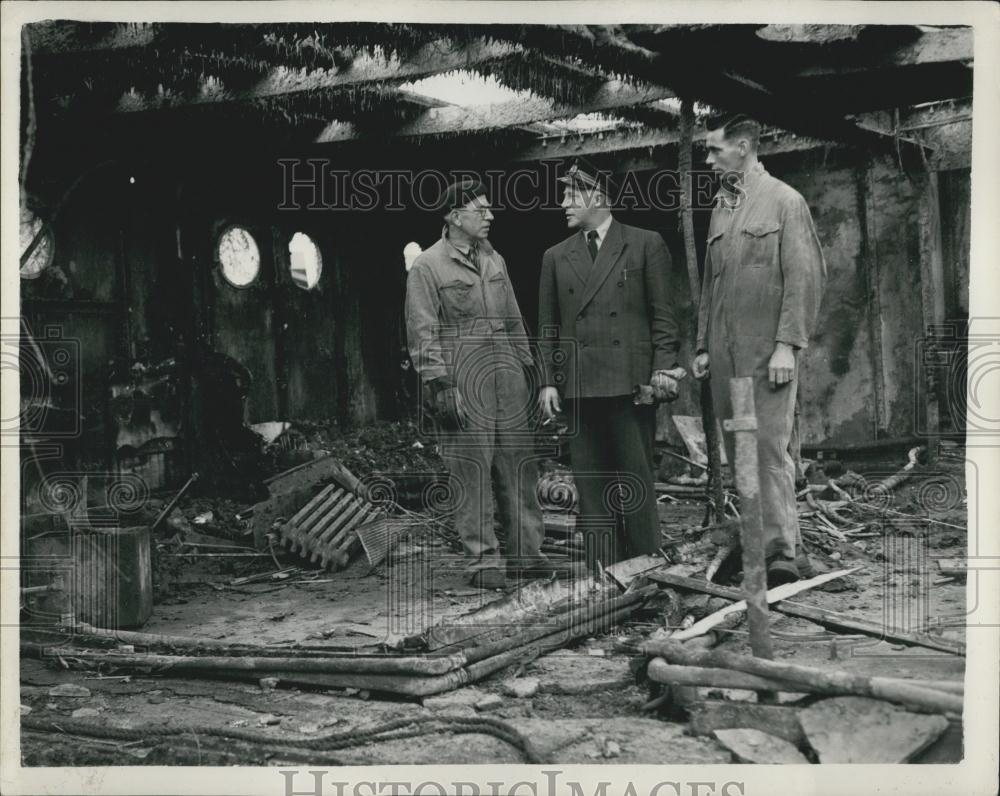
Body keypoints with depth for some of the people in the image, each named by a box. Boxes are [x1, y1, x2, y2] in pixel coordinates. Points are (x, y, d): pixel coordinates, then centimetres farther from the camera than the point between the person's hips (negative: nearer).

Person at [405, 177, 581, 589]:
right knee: (471, 473, -3)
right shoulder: (426, 268, -4)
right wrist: (440, 385, -14)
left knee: (519, 467, 7)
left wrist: (526, 368, 17)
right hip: (463, 385, -6)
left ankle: (526, 554, 16)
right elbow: (423, 334, -8)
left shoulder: (494, 260, 16)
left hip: (506, 378, 7)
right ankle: (483, 560, 5)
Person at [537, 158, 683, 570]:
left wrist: (664, 367, -6)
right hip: (579, 388, 3)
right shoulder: (556, 257, 15)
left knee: (636, 483, -2)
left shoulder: (646, 245, 6)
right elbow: (547, 327, 14)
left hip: (631, 381, -3)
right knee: (590, 487, 4)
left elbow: (663, 314, 3)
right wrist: (547, 381, 5)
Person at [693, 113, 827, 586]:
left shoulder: (784, 201, -2)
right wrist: (703, 346, 14)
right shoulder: (721, 207, 17)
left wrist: (787, 345, -15)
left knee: (768, 448, -9)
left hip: (767, 349, -6)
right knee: (738, 453, 6)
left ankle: (782, 555, -4)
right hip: (724, 351, 6)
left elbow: (805, 277, -8)